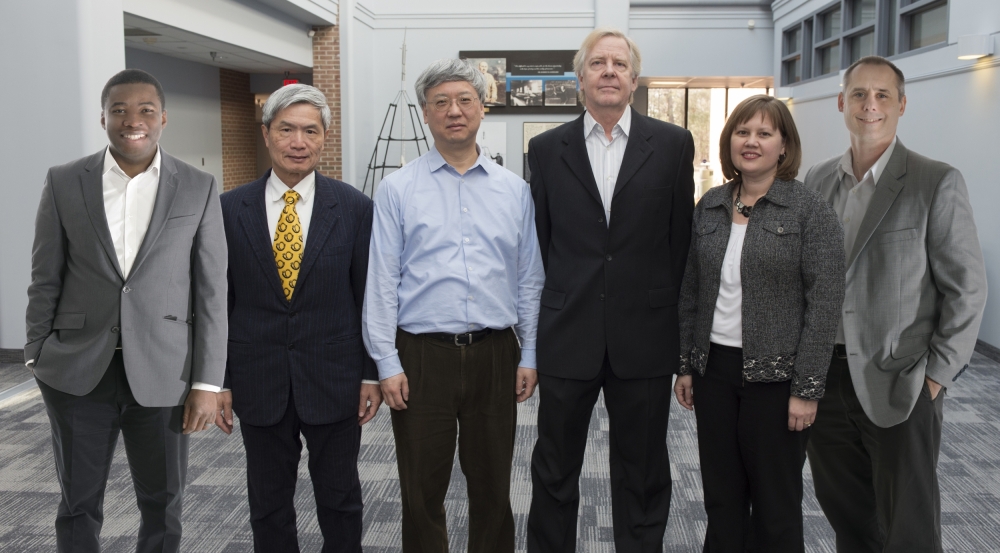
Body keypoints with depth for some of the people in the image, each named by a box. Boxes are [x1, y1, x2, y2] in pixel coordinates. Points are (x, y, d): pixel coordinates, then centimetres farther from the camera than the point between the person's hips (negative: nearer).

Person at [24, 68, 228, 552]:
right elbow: (45, 280, 5)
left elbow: (211, 291, -3)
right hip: (77, 371, 1)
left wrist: (207, 383, -5)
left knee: (163, 503, 12)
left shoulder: (199, 189, -1)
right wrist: (37, 358, 4)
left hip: (162, 373, 0)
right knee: (78, 504, 13)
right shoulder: (64, 182, 1)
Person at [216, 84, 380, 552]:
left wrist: (371, 375, -2)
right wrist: (219, 380, 2)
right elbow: (219, 302, 3)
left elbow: (369, 296, 0)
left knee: (340, 501, 12)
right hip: (258, 381, 1)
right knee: (268, 506, 14)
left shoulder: (354, 207, -4)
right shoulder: (230, 209, -1)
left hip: (334, 380, -1)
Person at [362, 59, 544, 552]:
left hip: (495, 354, 2)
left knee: (492, 487, 13)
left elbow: (529, 279, 7)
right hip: (422, 354, -1)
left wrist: (529, 356, 3)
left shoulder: (514, 190, 6)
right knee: (422, 491, 9)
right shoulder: (397, 189, 0)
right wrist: (387, 363, -6)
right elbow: (382, 282, -2)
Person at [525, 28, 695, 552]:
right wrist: (539, 323, 4)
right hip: (567, 333, 1)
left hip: (644, 336, 0)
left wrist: (667, 310, 2)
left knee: (642, 471, 13)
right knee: (554, 469, 13)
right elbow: (537, 242, 5)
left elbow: (680, 238, 3)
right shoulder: (546, 149, 3)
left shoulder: (673, 144, 1)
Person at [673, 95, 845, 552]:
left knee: (774, 503, 9)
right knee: (720, 495, 14)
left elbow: (824, 304, -11)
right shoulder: (709, 206, 6)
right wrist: (686, 365, 9)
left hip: (774, 375, -4)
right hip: (713, 368, 4)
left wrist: (807, 389, -14)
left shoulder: (810, 211, -8)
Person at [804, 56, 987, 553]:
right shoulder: (818, 179, 8)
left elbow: (965, 288, -7)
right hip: (825, 377, 5)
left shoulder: (937, 183, -8)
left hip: (898, 383, -4)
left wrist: (937, 375, -9)